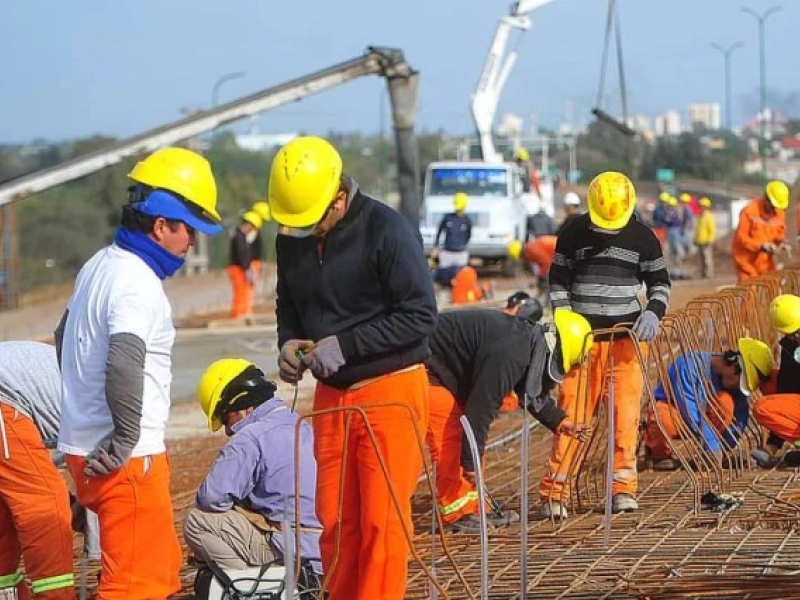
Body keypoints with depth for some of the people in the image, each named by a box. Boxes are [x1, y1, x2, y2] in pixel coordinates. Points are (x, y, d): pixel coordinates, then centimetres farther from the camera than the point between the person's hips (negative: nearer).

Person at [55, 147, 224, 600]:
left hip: (86, 446, 10)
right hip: (126, 460, -10)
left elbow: (65, 338, 28)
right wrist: (125, 440, -23)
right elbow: (125, 366, -34)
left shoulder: (99, 266, 12)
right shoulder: (138, 284, -18)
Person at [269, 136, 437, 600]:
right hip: (332, 396, 6)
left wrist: (345, 345, -20)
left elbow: (420, 315, -17)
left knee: (382, 520, -6)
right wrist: (289, 343, -3)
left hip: (390, 390, -6)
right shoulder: (292, 239, 6)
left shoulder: (386, 231, -14)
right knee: (335, 519, 8)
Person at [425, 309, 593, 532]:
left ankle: (471, 507, 17)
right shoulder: (510, 354, -30)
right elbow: (482, 405, -29)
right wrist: (471, 461, -24)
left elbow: (532, 391, 21)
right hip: (428, 365, -11)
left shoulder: (527, 340, 2)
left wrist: (558, 420, 13)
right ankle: (457, 514, -7)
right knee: (449, 436, -12)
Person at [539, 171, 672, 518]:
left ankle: (624, 486, 4)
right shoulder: (574, 234, 2)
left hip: (627, 334, 1)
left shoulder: (642, 237, 3)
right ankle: (554, 489, -5)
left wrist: (653, 312, -9)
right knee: (572, 410, -6)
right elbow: (558, 279, 9)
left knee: (626, 410, -4)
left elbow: (660, 281, 10)